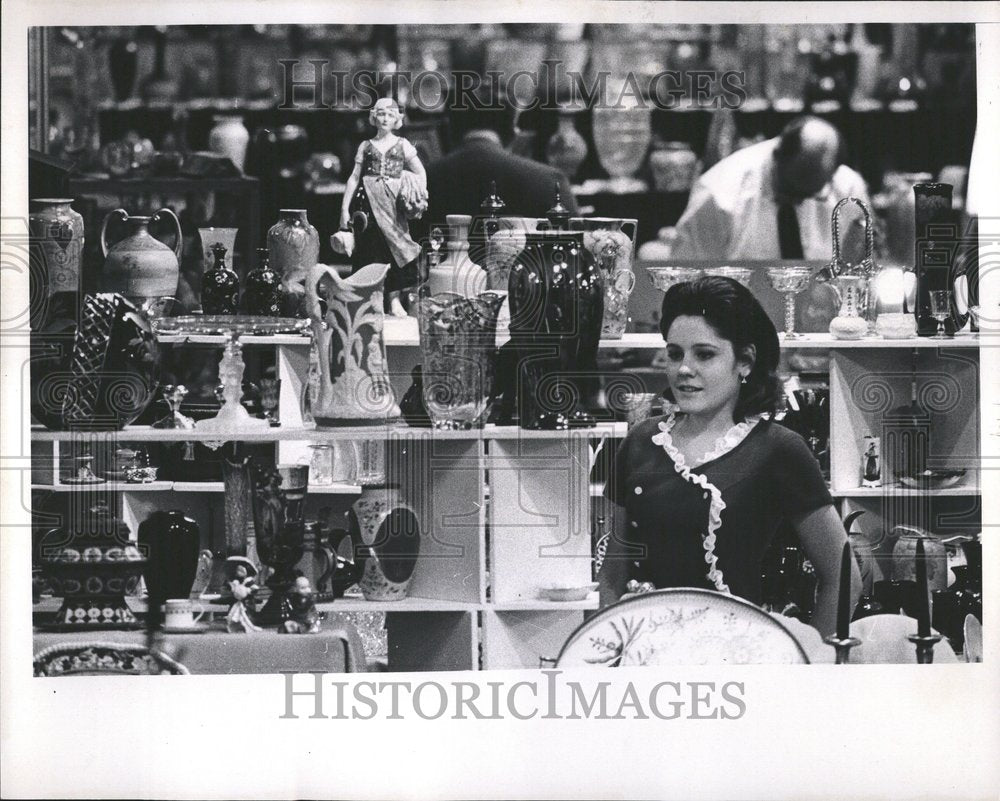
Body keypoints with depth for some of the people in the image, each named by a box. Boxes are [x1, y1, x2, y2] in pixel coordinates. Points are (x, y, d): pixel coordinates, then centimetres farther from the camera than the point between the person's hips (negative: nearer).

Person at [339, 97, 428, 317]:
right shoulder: (366, 146, 10)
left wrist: (421, 197, -4)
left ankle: (394, 301, -4)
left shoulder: (402, 145, 10)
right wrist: (344, 209, 3)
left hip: (393, 202, 0)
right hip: (368, 201, 0)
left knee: (393, 249, -6)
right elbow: (354, 177, 8)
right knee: (369, 249, -5)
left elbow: (420, 173, 9)